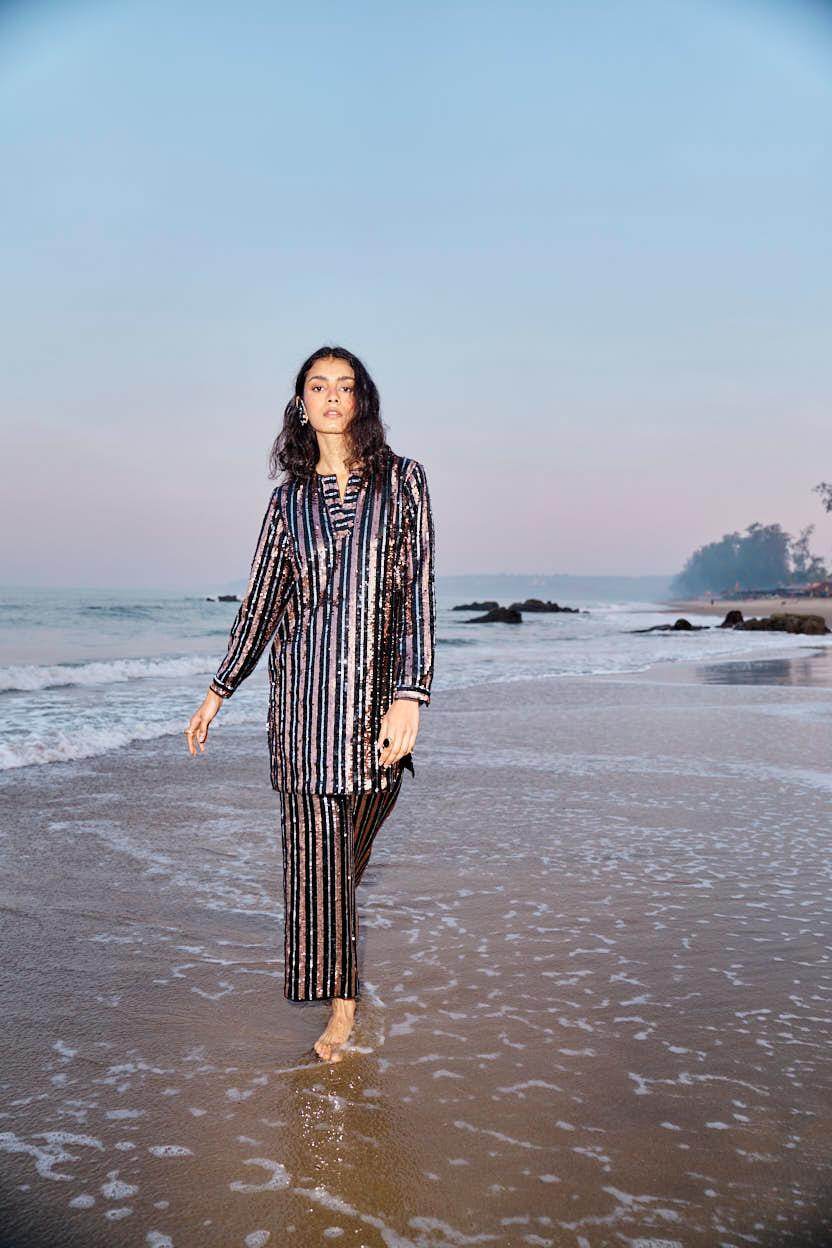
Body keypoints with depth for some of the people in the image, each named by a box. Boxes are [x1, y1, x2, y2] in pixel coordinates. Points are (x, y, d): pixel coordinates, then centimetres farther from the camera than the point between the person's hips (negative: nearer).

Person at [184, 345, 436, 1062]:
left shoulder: (402, 480, 4)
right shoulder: (291, 497, 11)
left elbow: (418, 591, -3)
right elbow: (262, 599, 15)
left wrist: (411, 693, -13)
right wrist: (219, 691, 15)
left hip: (379, 678, -1)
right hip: (305, 680, 1)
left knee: (352, 839, 6)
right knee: (315, 838, -2)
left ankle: (335, 929, 33)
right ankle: (341, 1003, 12)